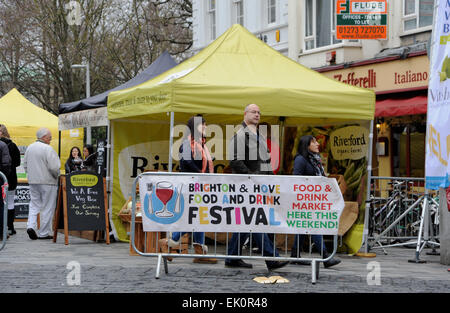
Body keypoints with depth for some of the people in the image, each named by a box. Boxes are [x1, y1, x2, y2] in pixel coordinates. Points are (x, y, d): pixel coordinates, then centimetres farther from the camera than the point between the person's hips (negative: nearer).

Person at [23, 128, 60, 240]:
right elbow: (54, 167, -19)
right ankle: (43, 233, 4)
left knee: (34, 205, 13)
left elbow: (25, 165, 15)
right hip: (47, 182, -6)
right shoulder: (47, 149, -14)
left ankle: (31, 226, -7)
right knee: (47, 207, 2)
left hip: (32, 181, 6)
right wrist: (56, 176, -1)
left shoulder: (30, 148, 9)